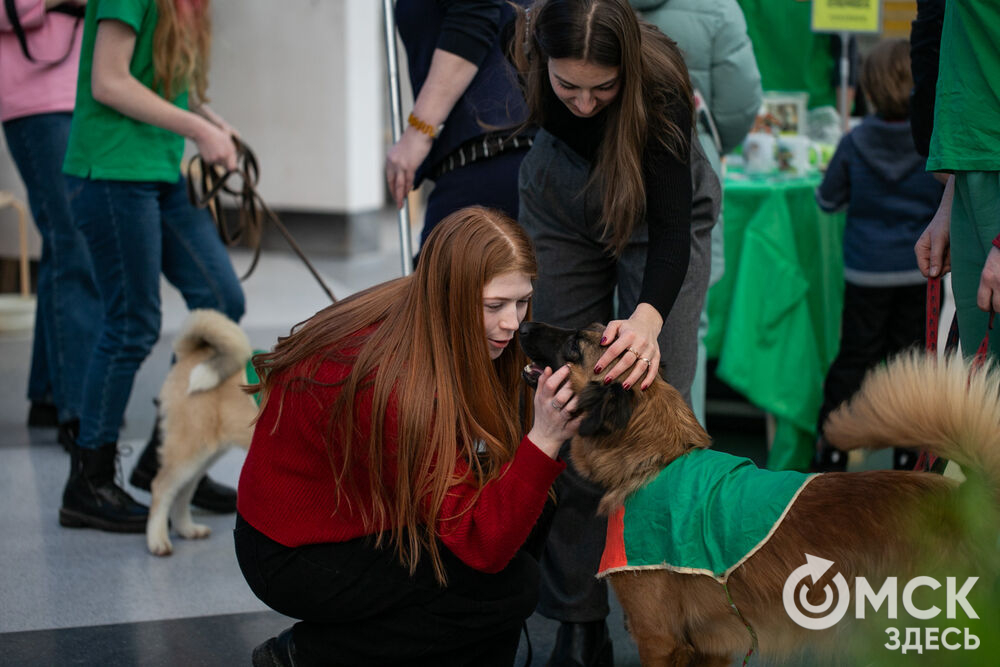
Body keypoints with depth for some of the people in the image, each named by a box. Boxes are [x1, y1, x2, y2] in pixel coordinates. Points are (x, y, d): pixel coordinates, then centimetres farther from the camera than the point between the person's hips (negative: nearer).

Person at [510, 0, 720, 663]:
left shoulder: (660, 83, -38)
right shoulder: (520, 53, -31)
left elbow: (672, 224, -40)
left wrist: (648, 319, -55)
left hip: (662, 205, -2)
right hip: (562, 203, 3)